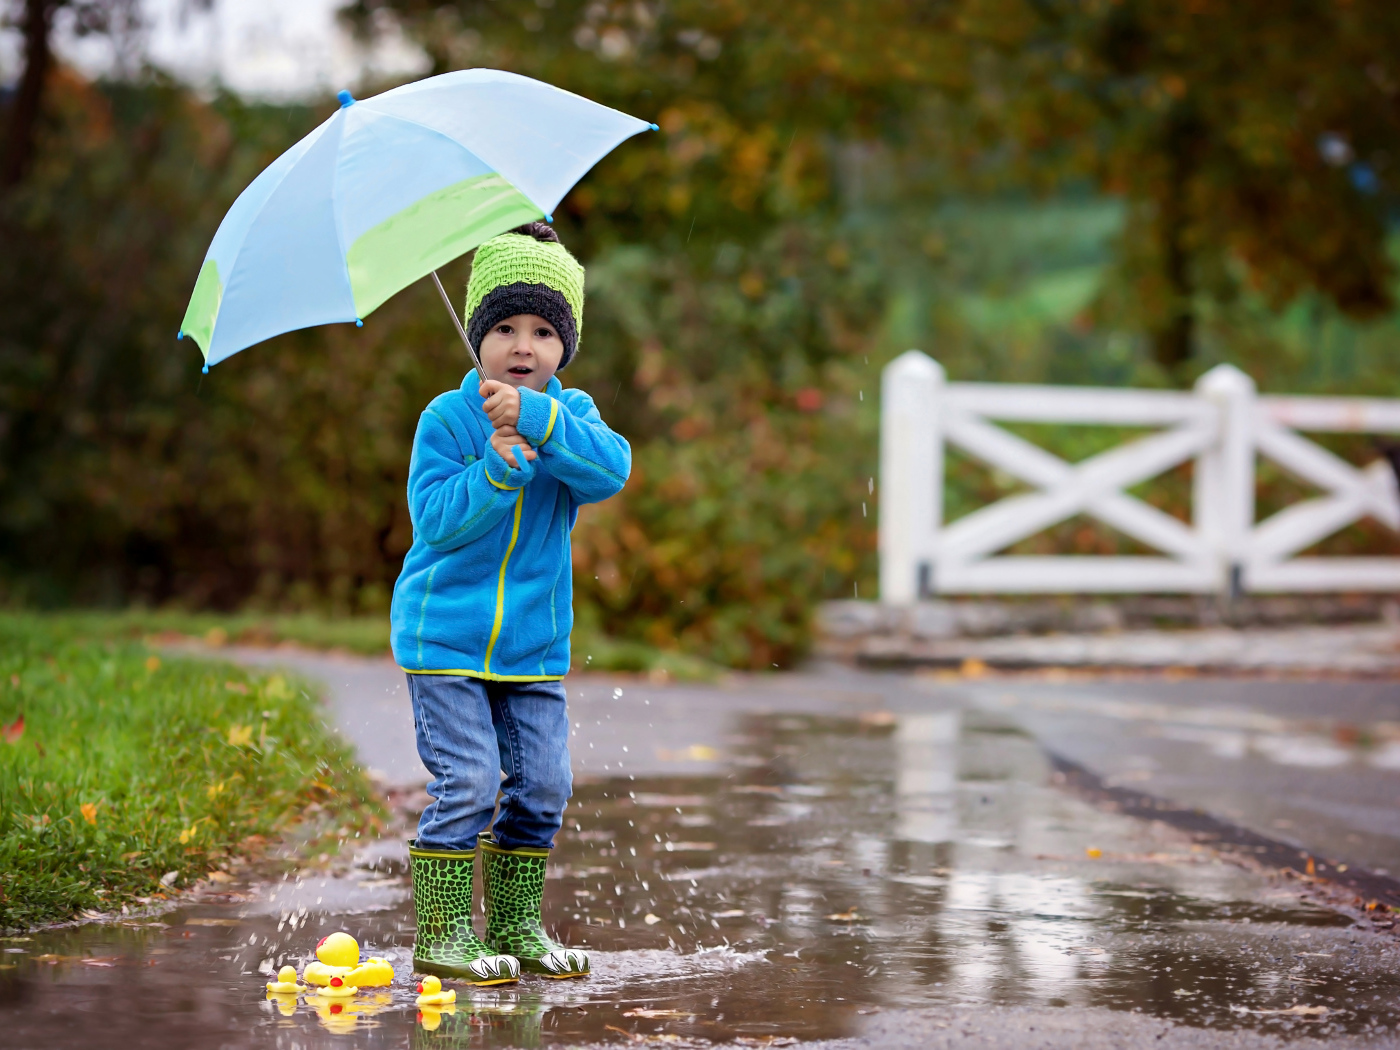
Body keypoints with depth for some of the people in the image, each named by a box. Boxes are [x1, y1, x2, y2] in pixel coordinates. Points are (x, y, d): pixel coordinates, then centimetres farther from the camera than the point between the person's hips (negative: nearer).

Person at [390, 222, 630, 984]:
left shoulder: (570, 415, 2)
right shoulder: (446, 419, -6)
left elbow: (612, 472, -19)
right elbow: (434, 516, -15)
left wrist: (538, 419, -30)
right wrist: (499, 468, -27)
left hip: (535, 642, 4)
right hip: (445, 637, -4)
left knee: (542, 784, 4)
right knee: (466, 780, -11)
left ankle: (517, 926, 17)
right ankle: (442, 931, -2)